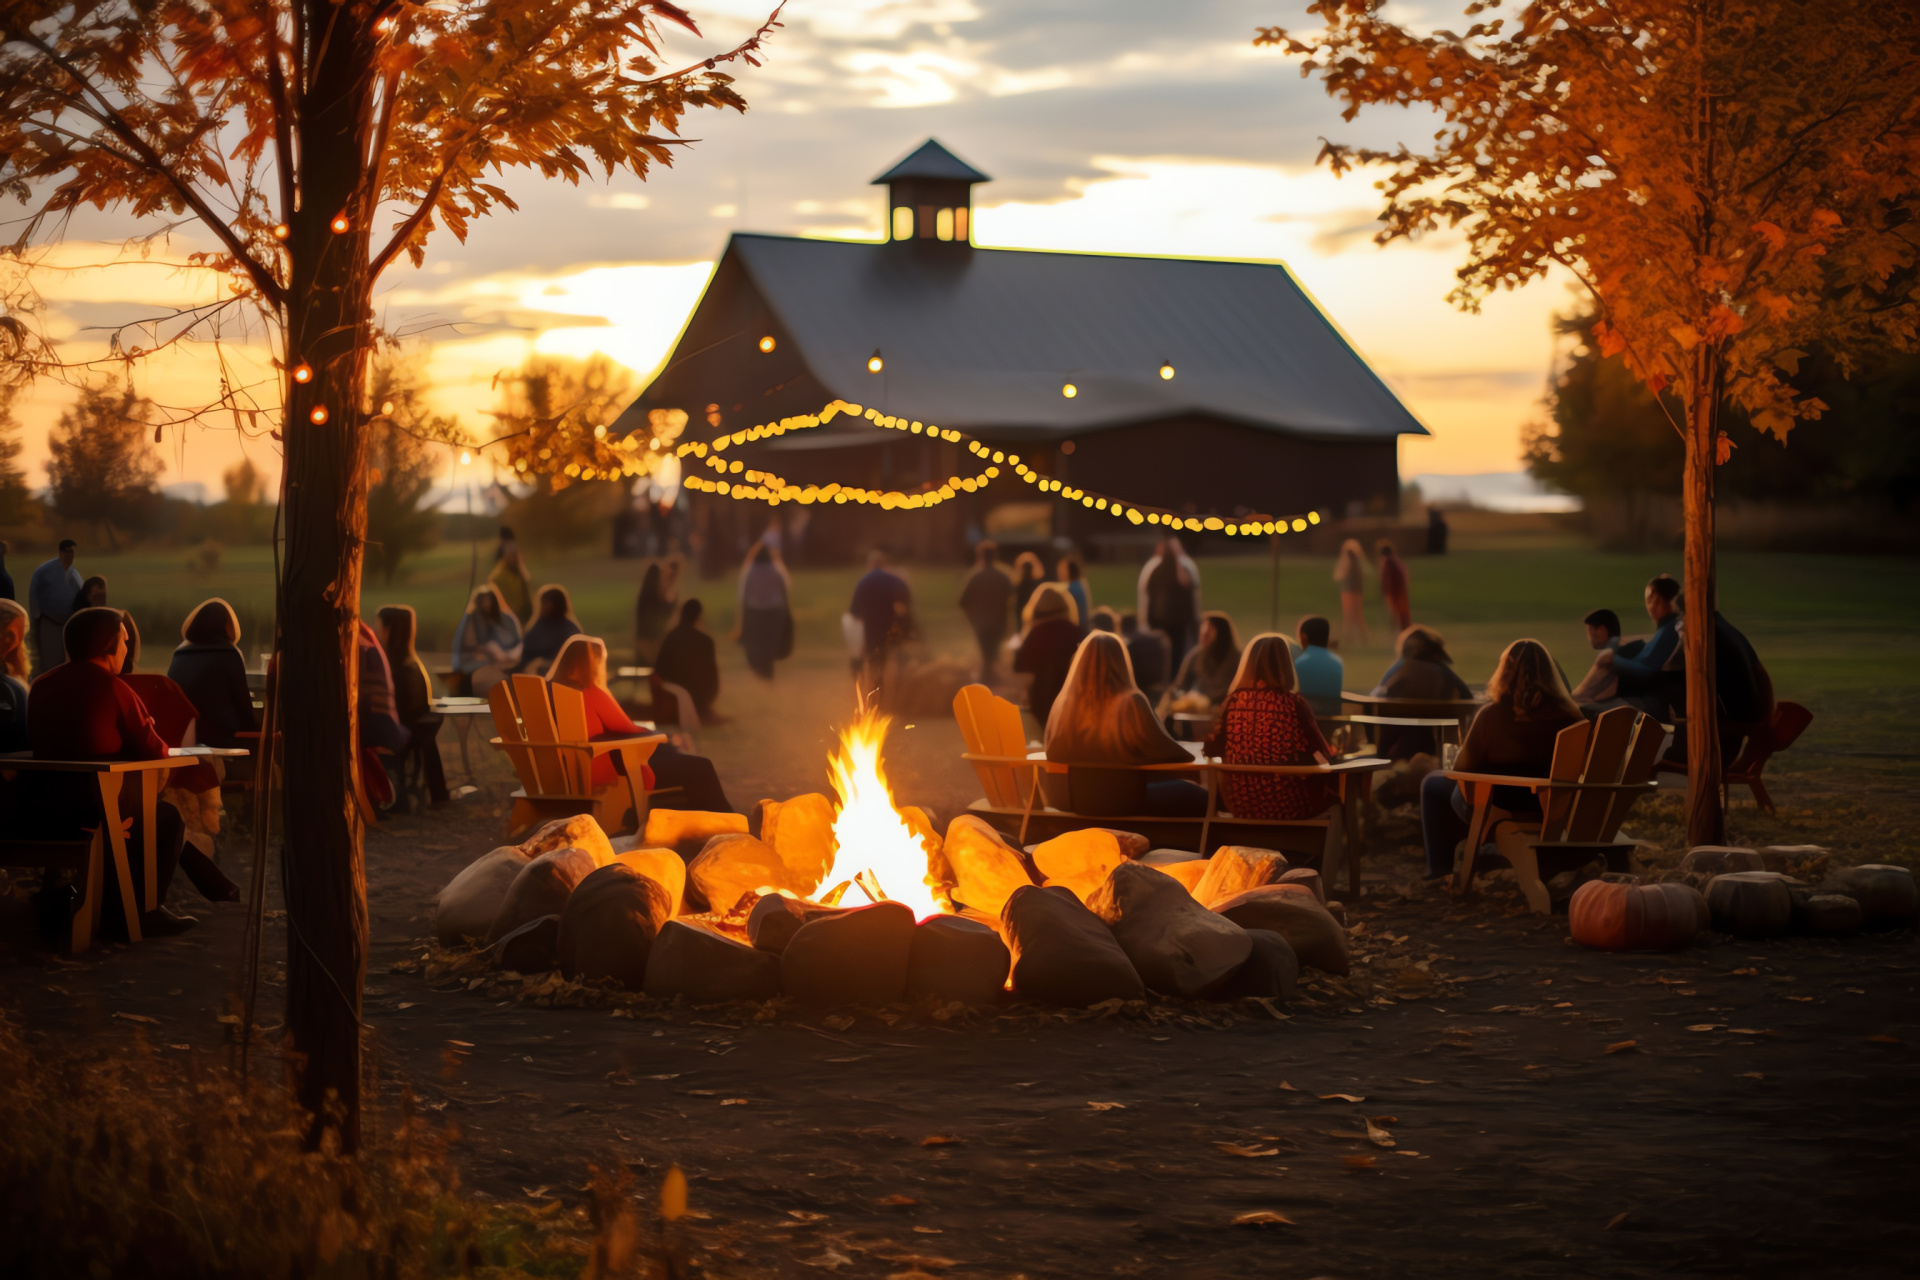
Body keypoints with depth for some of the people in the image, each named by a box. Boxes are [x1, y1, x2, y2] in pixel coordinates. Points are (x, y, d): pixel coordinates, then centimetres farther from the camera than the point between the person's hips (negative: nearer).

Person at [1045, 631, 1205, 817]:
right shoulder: (1130, 703, -16)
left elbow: (1053, 754, 9)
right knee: (1197, 796, 15)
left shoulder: (1063, 703, -3)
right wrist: (1188, 756, 11)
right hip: (1123, 802, -6)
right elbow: (1166, 752, -11)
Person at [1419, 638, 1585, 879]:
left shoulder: (1492, 715, -21)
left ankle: (1440, 868, 25)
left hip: (1498, 810, -5)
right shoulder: (1568, 714, -11)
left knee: (1433, 783, 22)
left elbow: (1462, 767, -10)